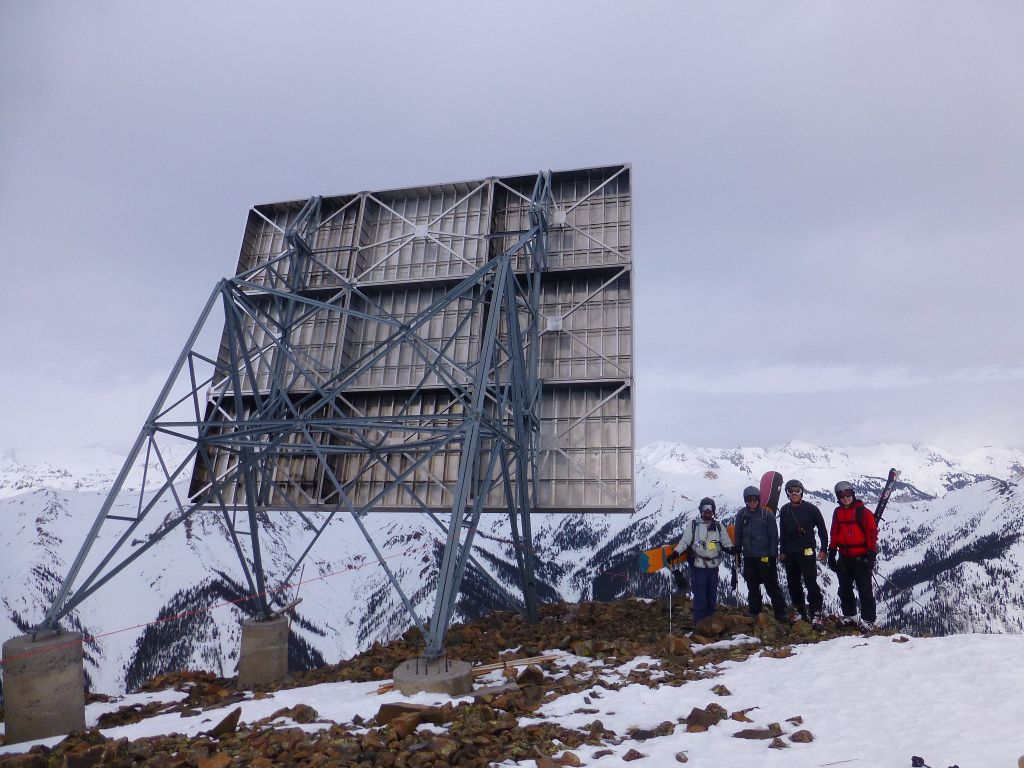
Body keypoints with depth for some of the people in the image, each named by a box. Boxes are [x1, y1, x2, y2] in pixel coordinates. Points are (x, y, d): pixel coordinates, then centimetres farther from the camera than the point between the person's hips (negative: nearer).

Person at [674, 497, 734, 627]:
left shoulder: (719, 526, 9)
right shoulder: (693, 525, -1)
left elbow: (726, 543, 10)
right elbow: (684, 541, -4)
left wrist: (732, 549, -12)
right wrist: (675, 553, -19)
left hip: (713, 567, 4)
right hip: (698, 567, -3)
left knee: (712, 596, 10)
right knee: (700, 597, -4)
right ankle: (699, 624, 4)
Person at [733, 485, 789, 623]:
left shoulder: (767, 514, -6)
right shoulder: (742, 515, 2)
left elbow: (774, 536, -4)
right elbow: (738, 535, 9)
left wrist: (773, 555, -9)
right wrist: (737, 551, 6)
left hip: (765, 556, -3)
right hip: (749, 557, 3)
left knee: (772, 585, 2)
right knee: (752, 586, 12)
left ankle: (780, 612, 11)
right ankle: (754, 612, 21)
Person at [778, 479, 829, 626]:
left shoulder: (811, 509, -5)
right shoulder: (784, 510, 7)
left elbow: (822, 529, -1)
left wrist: (823, 549, -5)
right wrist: (782, 551, 12)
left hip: (807, 552, -5)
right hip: (789, 553, 5)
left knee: (811, 583, -9)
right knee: (793, 584, 9)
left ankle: (816, 612, -3)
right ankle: (801, 612, 19)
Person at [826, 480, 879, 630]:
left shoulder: (863, 512, -8)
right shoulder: (838, 512, 8)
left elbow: (872, 533, -8)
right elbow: (834, 535, 13)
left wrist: (871, 554, -12)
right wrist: (831, 553, 11)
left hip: (861, 558, -6)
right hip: (844, 558, 6)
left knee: (864, 590, 0)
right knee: (844, 589, 13)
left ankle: (868, 620, 8)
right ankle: (849, 616, 26)